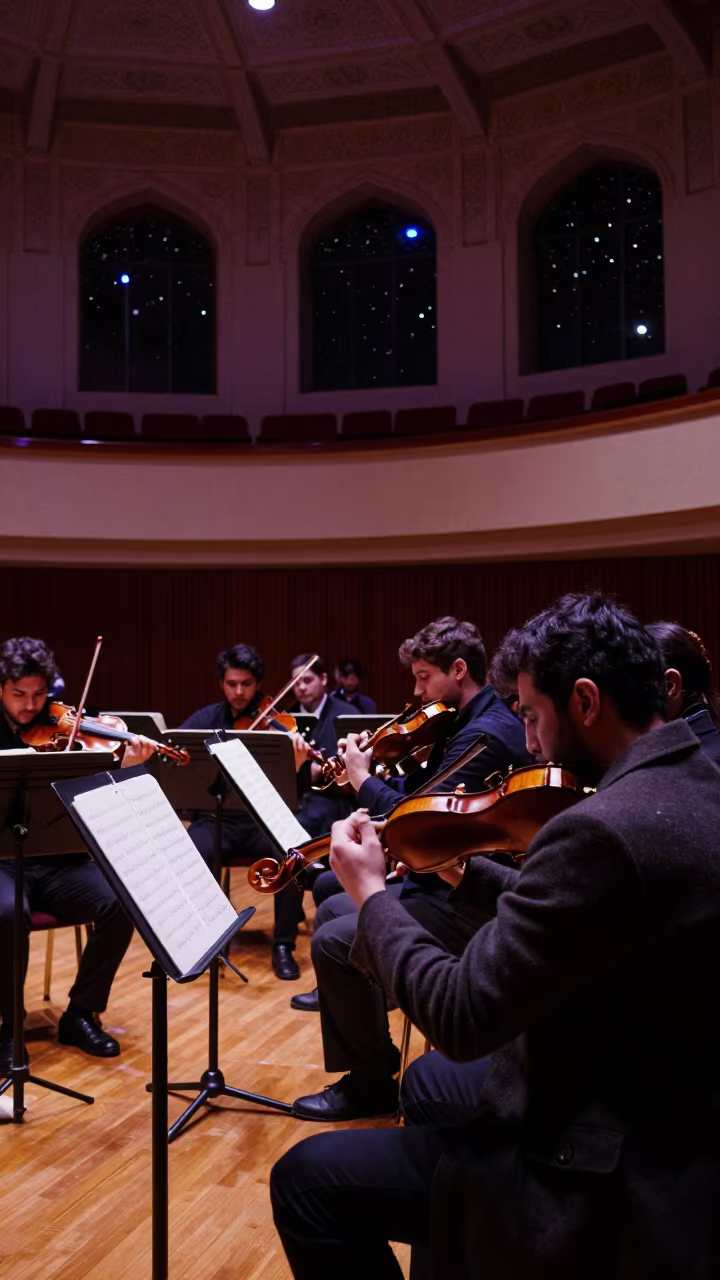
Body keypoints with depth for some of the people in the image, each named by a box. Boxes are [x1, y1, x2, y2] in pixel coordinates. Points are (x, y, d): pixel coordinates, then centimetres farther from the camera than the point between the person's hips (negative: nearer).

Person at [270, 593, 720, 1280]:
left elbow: (460, 1019, -25)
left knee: (305, 1181, -4)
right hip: (665, 1106, 10)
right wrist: (463, 871, 8)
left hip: (619, 1176, -10)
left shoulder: (608, 829, -31)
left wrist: (371, 894, -11)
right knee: (428, 1081, 30)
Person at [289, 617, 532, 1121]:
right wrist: (362, 772, 0)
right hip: (444, 881, 11)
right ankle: (379, 1056, 23)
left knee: (334, 943, -19)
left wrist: (363, 778, -13)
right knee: (332, 910, 17)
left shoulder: (485, 734, -22)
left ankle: (368, 1084, -1)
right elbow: (421, 792, 12)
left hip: (465, 903, -11)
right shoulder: (469, 724, 11)